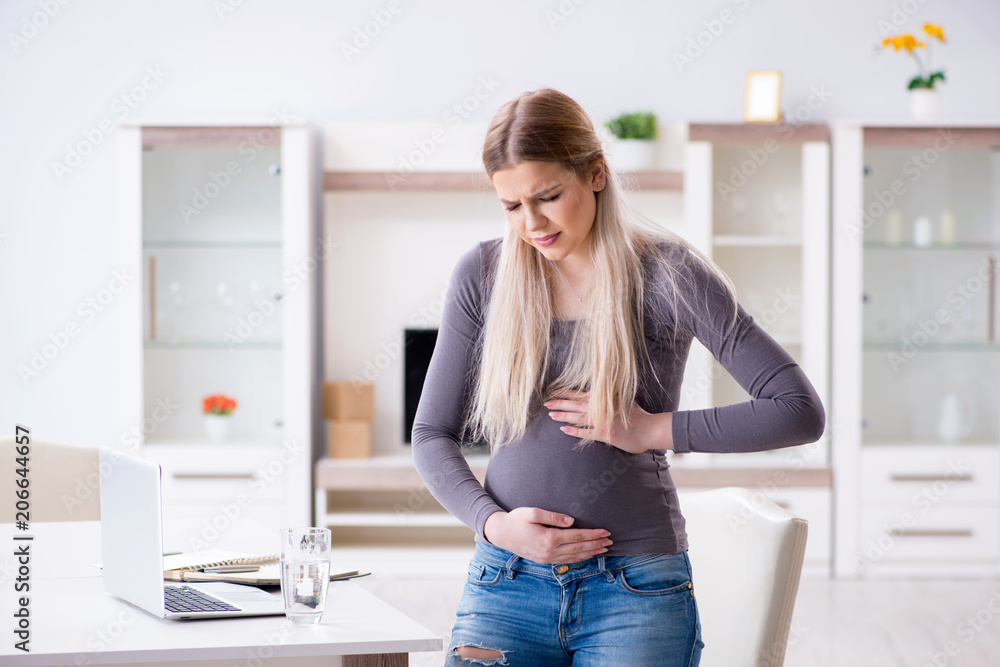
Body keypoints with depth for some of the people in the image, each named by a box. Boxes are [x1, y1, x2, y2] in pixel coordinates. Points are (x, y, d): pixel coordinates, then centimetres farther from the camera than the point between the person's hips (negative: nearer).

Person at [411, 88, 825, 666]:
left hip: (636, 592, -2)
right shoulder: (483, 275, 3)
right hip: (507, 584, 2)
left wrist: (654, 430, -11)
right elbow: (433, 435, 8)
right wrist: (495, 524, -8)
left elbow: (800, 412, -9)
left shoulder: (669, 274, -6)